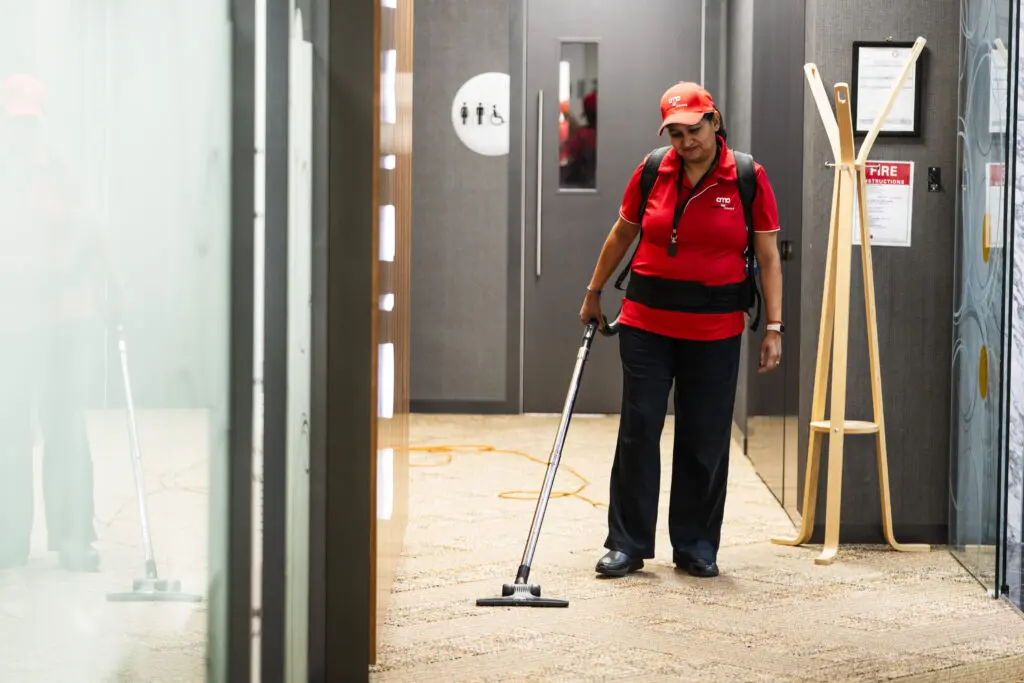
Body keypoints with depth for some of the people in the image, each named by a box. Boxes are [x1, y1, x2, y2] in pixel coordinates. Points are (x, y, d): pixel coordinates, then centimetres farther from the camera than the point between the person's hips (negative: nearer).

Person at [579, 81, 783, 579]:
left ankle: (696, 547, 18)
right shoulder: (652, 171, 0)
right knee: (638, 430, 1)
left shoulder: (748, 178, -5)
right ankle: (627, 545, 10)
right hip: (646, 319, 1)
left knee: (705, 439, 5)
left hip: (715, 327, -1)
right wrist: (594, 293, 20)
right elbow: (622, 234, 15)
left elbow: (768, 257, -1)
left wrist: (774, 327, -5)